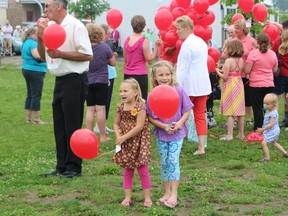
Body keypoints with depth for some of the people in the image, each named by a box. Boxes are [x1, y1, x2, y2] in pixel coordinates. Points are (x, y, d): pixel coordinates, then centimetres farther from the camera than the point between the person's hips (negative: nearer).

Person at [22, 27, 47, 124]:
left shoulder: (27, 43, 16)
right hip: (35, 71, -10)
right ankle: (37, 119, -3)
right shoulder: (33, 43, -16)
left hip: (27, 70, 10)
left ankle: (28, 118, 15)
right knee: (36, 95, -6)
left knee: (30, 94, 13)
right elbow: (37, 55, -30)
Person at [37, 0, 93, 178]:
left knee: (73, 126, -1)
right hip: (60, 81, 8)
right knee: (59, 125, 13)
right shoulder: (50, 27, 12)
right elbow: (43, 56, 16)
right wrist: (40, 37, -1)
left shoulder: (75, 26, -12)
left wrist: (59, 53, -18)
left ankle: (74, 167, 9)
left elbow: (88, 55, -18)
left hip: (74, 81, -8)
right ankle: (62, 166, 22)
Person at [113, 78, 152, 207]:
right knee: (127, 170, 11)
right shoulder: (121, 107, 3)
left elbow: (139, 126, -21)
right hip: (126, 144, 6)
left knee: (143, 170, 1)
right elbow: (116, 124, 10)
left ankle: (147, 197, 11)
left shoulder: (140, 107, -16)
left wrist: (124, 137, -19)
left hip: (139, 142, -5)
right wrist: (118, 136, -9)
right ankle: (127, 197, 18)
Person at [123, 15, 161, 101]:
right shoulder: (144, 41, -10)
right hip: (140, 75, -5)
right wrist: (156, 46, -6)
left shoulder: (127, 40, 6)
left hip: (128, 75, 5)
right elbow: (150, 60, -8)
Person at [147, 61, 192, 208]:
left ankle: (174, 194, -2)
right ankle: (166, 192, 22)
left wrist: (180, 123, -19)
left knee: (173, 161, -7)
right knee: (163, 162, 9)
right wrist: (163, 126, -17)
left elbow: (187, 110, -3)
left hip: (177, 132, -2)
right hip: (161, 133, 2)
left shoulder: (178, 91, -10)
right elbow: (150, 117, -5)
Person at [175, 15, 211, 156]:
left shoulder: (187, 45, -14)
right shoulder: (201, 42, 13)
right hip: (203, 85, 7)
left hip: (189, 87, -7)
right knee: (200, 116, 7)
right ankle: (201, 147, 4)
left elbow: (183, 68, -17)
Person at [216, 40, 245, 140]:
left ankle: (229, 135, -5)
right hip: (239, 85, 7)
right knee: (239, 112, 12)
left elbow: (224, 77, -16)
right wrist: (223, 70, 10)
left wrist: (218, 71, 1)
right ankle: (241, 134, 20)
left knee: (230, 113, -5)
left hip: (230, 86, -7)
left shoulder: (228, 61, -15)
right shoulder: (240, 60, 5)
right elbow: (238, 72, 10)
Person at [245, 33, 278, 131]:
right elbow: (275, 69, 12)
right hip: (269, 85, 4)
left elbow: (247, 70, -14)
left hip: (256, 85, -4)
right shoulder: (273, 54, 1)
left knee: (258, 109, 3)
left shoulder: (253, 53, -12)